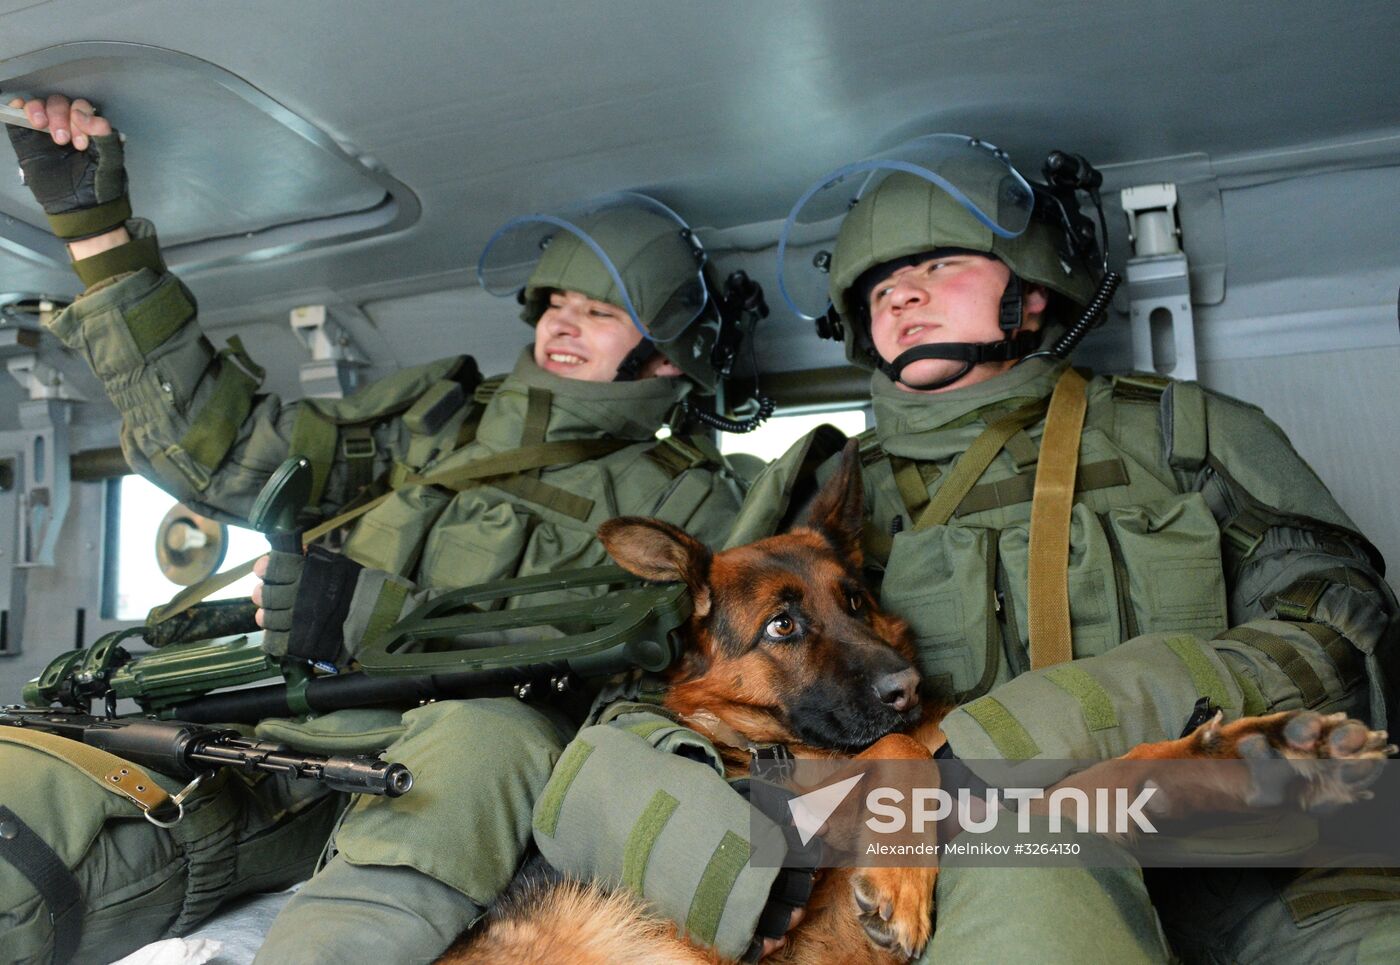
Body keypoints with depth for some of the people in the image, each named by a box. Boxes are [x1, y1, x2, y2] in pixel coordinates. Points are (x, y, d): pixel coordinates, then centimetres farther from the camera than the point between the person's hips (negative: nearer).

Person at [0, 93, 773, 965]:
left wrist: (383, 618, -12)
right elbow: (218, 446, 21)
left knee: (494, 732, -37)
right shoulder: (440, 419, 22)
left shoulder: (682, 502, 12)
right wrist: (98, 231, 21)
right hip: (279, 736, 4)